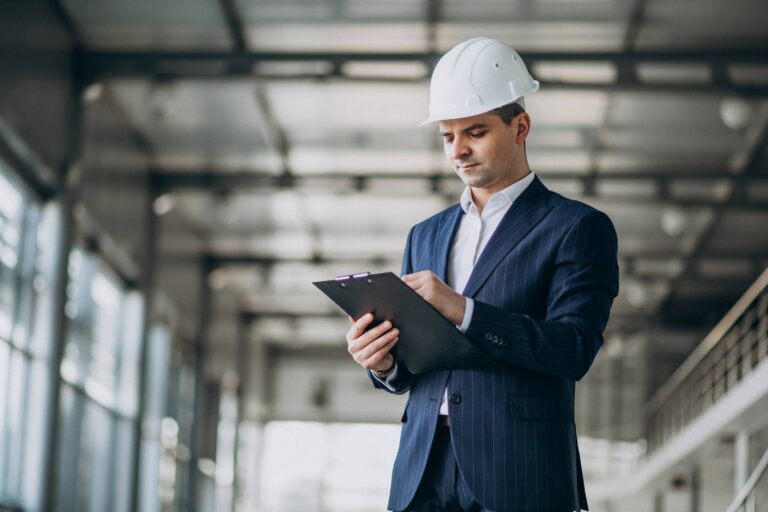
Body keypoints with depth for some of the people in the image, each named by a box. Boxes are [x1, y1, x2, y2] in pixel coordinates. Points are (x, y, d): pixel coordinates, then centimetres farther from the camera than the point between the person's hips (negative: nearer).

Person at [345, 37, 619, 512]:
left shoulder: (578, 227, 3)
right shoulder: (426, 236, 21)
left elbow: (574, 349, -9)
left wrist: (463, 310, -17)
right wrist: (383, 363, -2)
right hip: (424, 472, 5)